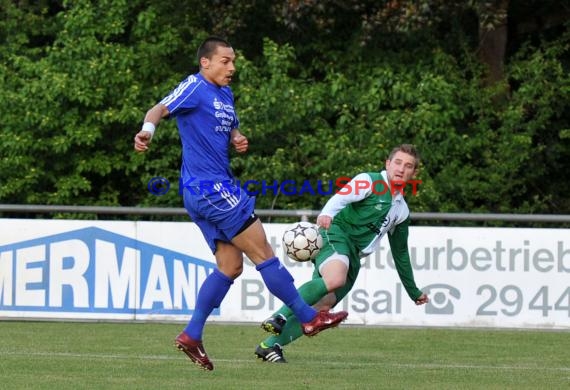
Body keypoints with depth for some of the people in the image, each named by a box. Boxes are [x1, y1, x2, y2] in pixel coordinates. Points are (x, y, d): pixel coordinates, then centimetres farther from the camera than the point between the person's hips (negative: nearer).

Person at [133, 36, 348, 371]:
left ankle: (191, 335, 9)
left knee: (230, 267, 9)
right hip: (210, 189, -10)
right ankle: (309, 317, 0)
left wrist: (238, 139, 6)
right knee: (263, 253, -5)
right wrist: (148, 128, -46)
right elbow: (161, 109, -23)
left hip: (216, 187, 10)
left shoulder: (225, 93, 18)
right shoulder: (195, 87, -9)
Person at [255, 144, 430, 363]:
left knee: (322, 307, -10)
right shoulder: (370, 181, 5)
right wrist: (326, 214, -37)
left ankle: (271, 345, -13)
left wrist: (414, 293, 38)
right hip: (336, 234, -7)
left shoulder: (401, 211, 26)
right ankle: (279, 317, -36)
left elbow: (400, 254, 35)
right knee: (335, 279, -37)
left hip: (352, 259, 7)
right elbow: (341, 197, -14)